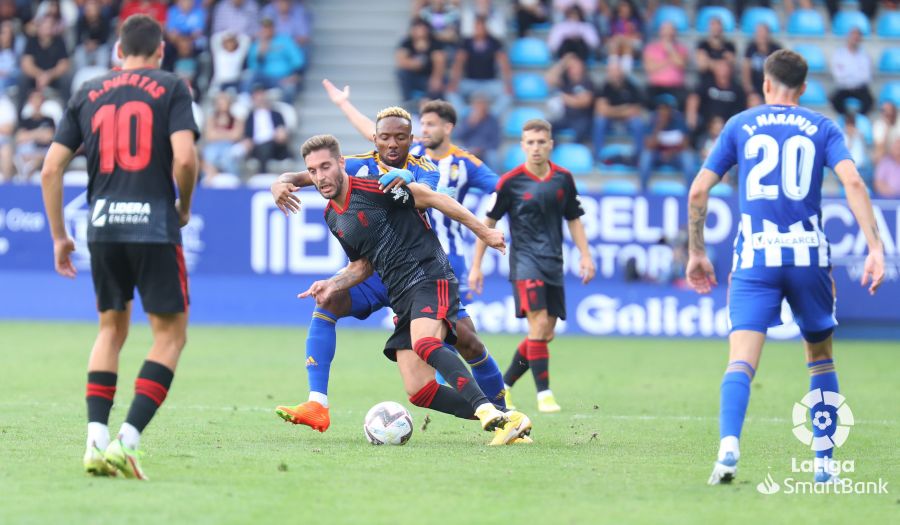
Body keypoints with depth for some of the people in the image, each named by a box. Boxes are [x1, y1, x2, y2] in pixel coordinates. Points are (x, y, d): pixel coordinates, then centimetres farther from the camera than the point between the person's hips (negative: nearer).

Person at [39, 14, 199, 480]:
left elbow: (51, 169, 8)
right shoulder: (171, 89, 2)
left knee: (112, 329, 20)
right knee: (171, 334, 6)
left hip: (103, 228, 4)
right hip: (155, 227, -4)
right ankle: (126, 442, -7)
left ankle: (96, 441, 9)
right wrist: (184, 207, 7)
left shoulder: (87, 95, 12)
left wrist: (59, 236, 16)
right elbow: (184, 158, -12)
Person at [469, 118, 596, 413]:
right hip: (525, 259, -5)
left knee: (545, 333, 5)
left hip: (553, 264, 5)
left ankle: (503, 386, 20)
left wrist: (586, 256, 9)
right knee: (539, 324, -19)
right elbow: (488, 222, 0)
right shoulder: (511, 182, -6)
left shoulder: (563, 179, 5)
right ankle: (544, 394, -15)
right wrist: (476, 265, -1)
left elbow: (573, 219, 18)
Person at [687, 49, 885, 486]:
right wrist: (875, 248, -11)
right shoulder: (822, 128, 9)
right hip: (808, 254, 1)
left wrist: (696, 253, 16)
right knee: (820, 358, 18)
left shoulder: (740, 125, 11)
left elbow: (698, 191, 7)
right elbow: (852, 182, -8)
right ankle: (825, 463, 16)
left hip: (754, 257, -1)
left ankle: (729, 445, -33)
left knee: (741, 359, -10)